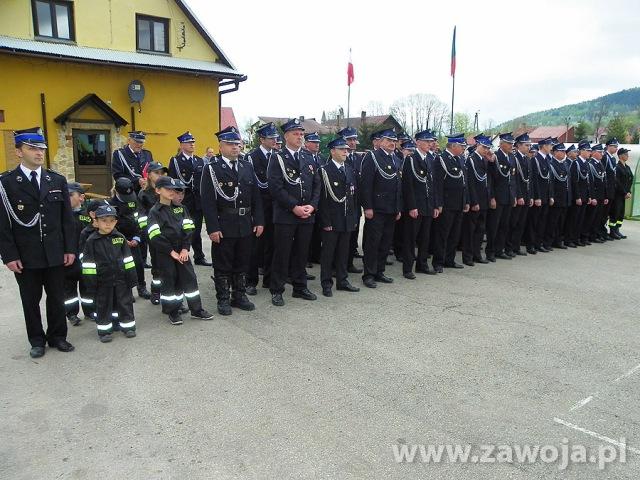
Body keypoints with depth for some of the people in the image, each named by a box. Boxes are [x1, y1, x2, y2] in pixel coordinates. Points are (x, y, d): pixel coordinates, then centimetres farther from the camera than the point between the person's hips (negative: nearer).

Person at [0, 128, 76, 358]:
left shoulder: (57, 180, 4)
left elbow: (67, 218, 5)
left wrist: (70, 249, 2)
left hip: (55, 254, 2)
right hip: (25, 257, -2)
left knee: (57, 298, 12)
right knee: (31, 301, 12)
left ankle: (57, 336, 29)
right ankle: (37, 340, 28)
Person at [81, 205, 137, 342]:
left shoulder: (120, 238, 1)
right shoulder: (92, 241, -7)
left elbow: (128, 258, 5)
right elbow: (88, 263, -6)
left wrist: (132, 277, 3)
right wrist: (90, 283, -8)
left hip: (121, 278, 2)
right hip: (102, 280, -2)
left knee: (125, 301, 8)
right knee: (103, 305, 8)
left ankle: (128, 325, 20)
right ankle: (104, 330, 18)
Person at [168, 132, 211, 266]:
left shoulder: (200, 161, 14)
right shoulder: (175, 161, -1)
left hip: (198, 201, 4)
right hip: (183, 201, -4)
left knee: (197, 230, 9)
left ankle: (199, 257, 16)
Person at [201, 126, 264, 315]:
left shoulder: (247, 167, 9)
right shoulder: (212, 169, -6)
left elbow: (256, 196, 10)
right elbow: (208, 201, -11)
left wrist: (259, 221, 4)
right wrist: (213, 228, -17)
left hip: (246, 225, 5)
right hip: (223, 226, -5)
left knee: (242, 263, 14)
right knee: (223, 265, 6)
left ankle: (239, 296, 28)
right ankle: (223, 299, 19)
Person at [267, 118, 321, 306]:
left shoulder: (309, 158, 13)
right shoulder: (277, 158, -4)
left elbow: (316, 185, 11)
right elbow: (276, 188, -13)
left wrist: (312, 206, -4)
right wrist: (294, 207, -16)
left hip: (307, 214, 5)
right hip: (285, 215, -5)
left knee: (302, 253, 13)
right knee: (282, 254, 1)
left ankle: (300, 287, 25)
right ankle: (277, 291, 12)